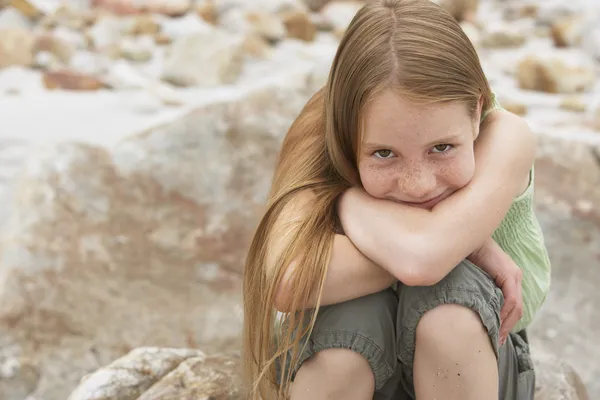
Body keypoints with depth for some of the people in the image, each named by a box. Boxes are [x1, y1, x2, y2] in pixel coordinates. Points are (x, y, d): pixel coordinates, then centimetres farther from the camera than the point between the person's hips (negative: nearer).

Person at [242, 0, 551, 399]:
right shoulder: (326, 150, -22)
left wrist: (347, 198, -26)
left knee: (451, 290, -32)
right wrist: (461, 242, -39)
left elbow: (422, 258, -43)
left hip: (473, 362, 0)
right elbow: (283, 283, -42)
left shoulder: (505, 138, -25)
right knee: (347, 314, -33)